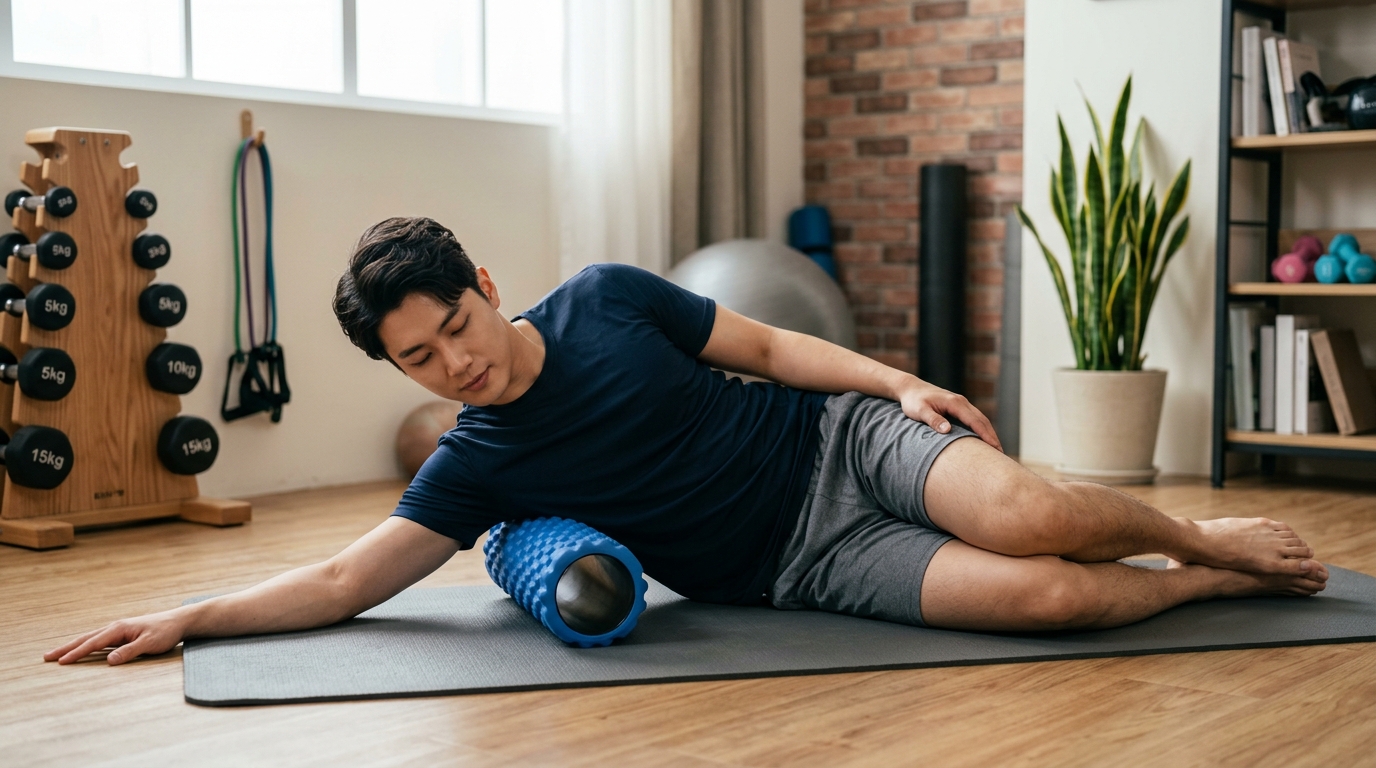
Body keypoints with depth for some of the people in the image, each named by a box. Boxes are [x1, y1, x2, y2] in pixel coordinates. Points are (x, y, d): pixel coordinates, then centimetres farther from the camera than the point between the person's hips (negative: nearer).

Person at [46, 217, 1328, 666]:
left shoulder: (601, 296, -2)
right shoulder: (477, 464, -3)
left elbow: (764, 344, 6)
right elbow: (344, 578, -5)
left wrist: (900, 380, -5)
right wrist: (189, 616, -13)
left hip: (842, 441, 1)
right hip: (800, 569, -1)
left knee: (1026, 517, -28)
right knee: (1044, 598, -24)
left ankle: (1201, 534, 7)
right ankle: (1209, 585, 8)